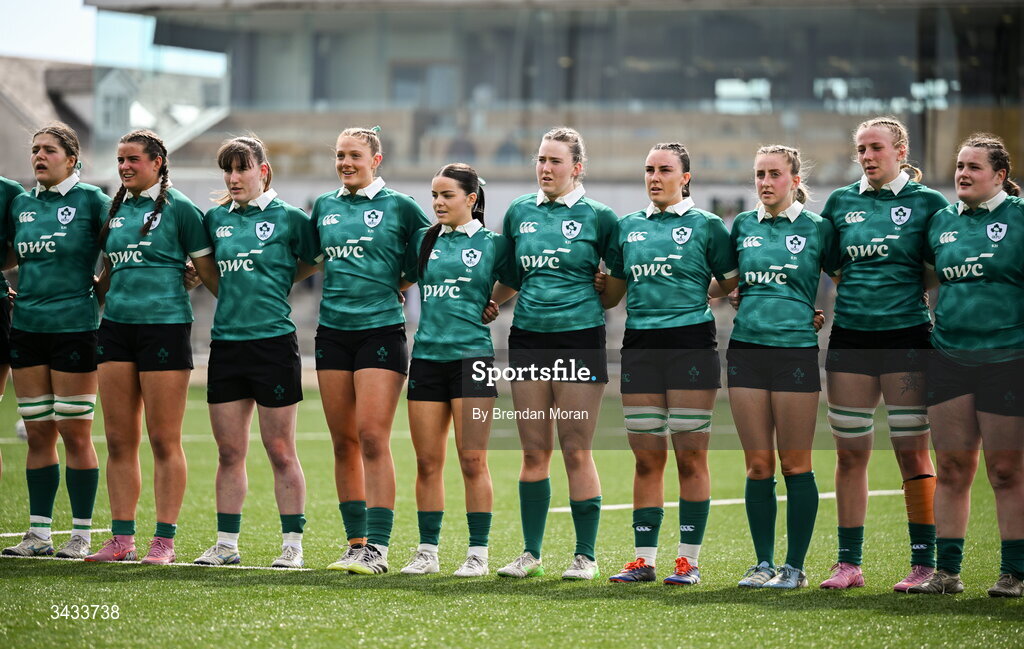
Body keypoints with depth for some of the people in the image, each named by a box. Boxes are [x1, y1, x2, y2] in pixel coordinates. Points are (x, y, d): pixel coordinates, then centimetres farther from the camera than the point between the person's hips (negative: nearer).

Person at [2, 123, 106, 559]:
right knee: (37, 433, 7)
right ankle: (38, 532, 11)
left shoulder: (90, 200, -4)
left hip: (74, 327, -5)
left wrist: (102, 284, -3)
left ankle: (81, 534, 4)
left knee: (74, 433, -2)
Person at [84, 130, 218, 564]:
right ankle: (121, 539, 10)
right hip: (116, 326, 6)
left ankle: (164, 540, 1)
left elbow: (207, 271, 0)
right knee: (119, 441, 5)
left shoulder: (178, 208, -3)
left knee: (164, 441, -3)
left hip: (165, 325, -6)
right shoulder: (116, 210, 15)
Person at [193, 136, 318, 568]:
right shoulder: (216, 219, 10)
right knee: (229, 452, 8)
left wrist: (274, 284, -2)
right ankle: (226, 544, 14)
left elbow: (314, 264, 3)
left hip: (274, 341, -5)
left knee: (280, 452, -1)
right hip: (226, 342, 5)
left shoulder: (288, 218, -3)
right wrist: (236, 295, 12)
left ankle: (292, 545, 5)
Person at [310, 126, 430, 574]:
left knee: (373, 438, -11)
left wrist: (400, 284, 0)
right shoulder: (324, 207, 12)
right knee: (344, 442, 5)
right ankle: (355, 544, 12)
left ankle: (377, 548, -11)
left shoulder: (398, 206, -1)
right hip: (333, 331, 5)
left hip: (381, 331, -5)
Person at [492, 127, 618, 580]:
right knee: (534, 452, 7)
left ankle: (585, 555, 4)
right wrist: (485, 304, 12)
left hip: (579, 338, -4)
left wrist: (594, 302, -4)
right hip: (528, 338, 4)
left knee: (576, 452, -3)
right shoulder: (519, 212, 10)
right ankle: (531, 552, 14)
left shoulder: (596, 216, -1)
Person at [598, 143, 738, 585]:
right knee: (646, 458, 4)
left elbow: (731, 283, 6)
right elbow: (611, 293, 19)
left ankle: (689, 559, 1)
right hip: (639, 345, 4)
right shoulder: (629, 227, 15)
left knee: (690, 456, -3)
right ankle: (643, 559, 8)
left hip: (691, 344, -4)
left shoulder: (706, 225, 3)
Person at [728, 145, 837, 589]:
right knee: (758, 465, 4)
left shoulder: (817, 229, 2)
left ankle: (795, 566, 5)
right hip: (746, 348, 3)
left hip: (796, 349, -3)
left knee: (795, 465, -1)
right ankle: (763, 563, 11)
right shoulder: (743, 226, 11)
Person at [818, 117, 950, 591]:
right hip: (850, 334, 4)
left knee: (912, 452, -2)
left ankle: (925, 563, 3)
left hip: (906, 334, -3)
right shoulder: (841, 203, 10)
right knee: (850, 453, 5)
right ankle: (849, 562, 11)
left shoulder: (926, 203, 1)